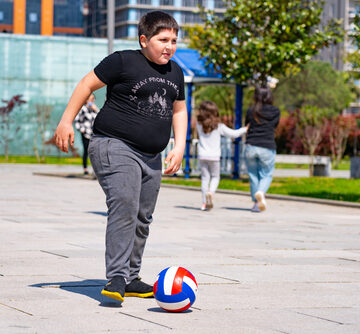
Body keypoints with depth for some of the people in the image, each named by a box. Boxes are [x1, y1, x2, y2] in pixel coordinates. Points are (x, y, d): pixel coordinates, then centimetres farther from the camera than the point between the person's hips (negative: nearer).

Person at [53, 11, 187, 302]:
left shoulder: (175, 72, 14)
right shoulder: (124, 61, -7)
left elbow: (179, 110, 25)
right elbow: (88, 84, -1)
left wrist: (179, 147, 12)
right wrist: (67, 120, -5)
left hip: (151, 157, 8)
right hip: (115, 147, -8)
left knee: (142, 218, 10)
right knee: (124, 206, -24)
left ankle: (130, 279, 22)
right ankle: (116, 278, -26)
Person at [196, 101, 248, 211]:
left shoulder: (199, 125, -2)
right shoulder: (219, 126, -6)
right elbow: (233, 134, 1)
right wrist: (244, 129, 16)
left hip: (202, 155, 2)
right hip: (214, 156, -2)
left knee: (205, 178, 8)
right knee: (215, 177, 13)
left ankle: (204, 202, 5)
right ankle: (211, 192, -15)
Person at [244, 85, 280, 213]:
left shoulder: (251, 111, 2)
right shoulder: (276, 112, 1)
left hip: (251, 147, 1)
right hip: (268, 148, -1)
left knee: (253, 175, 12)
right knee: (266, 175, 8)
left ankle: (256, 203, 10)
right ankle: (260, 192, -22)